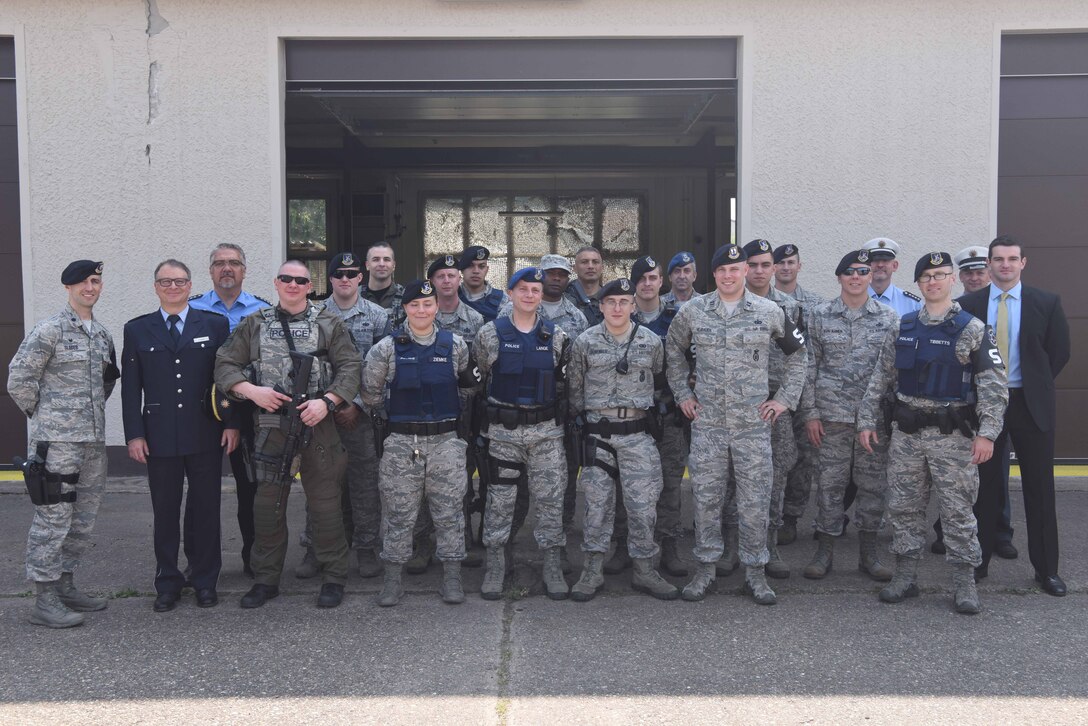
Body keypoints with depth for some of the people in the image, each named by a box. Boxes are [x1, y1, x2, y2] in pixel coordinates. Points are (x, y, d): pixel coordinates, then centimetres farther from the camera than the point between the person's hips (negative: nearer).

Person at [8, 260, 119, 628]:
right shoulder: (49, 330, -9)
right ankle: (45, 600, 6)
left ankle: (65, 586, 26)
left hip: (93, 441, 7)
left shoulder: (103, 334, 13)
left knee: (82, 522, 13)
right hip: (56, 443, -7)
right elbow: (18, 380, -10)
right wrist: (44, 414, -1)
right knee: (53, 520, -3)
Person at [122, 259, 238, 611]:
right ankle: (168, 583, 19)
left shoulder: (215, 325, 5)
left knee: (205, 510, 6)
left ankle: (205, 581, 19)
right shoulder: (137, 330, 8)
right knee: (165, 513, 7)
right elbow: (130, 387, 5)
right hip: (159, 437, 1)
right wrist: (134, 434, -2)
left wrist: (231, 423, -4)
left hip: (205, 436, 0)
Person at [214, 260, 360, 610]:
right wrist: (252, 391, -9)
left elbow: (350, 367, -1)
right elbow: (225, 365, 7)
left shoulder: (329, 324, 5)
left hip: (317, 426, -2)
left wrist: (327, 401, -15)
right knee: (267, 506, 8)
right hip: (270, 427, 2)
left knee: (325, 504, 2)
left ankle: (334, 577, 16)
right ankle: (266, 580, 22)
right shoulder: (255, 324, 10)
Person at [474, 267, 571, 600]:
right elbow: (477, 377, 8)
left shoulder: (557, 336, 4)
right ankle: (495, 567, 17)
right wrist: (499, 403, 10)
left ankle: (552, 566, 16)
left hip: (547, 431, 1)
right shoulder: (490, 334, -1)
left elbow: (565, 381, 13)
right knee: (500, 499, 5)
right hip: (503, 431, -1)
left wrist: (554, 408, 10)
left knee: (550, 498, 4)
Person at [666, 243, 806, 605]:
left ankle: (755, 571, 18)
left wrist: (785, 398, 6)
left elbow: (797, 354, 12)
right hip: (707, 423, 1)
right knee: (706, 497, 6)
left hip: (754, 423, 0)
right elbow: (673, 351, 18)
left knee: (755, 500, 4)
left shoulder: (770, 313, 0)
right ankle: (705, 567, 20)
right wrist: (682, 393, 12)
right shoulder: (692, 312, 2)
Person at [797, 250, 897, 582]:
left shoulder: (889, 318, 5)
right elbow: (809, 366, 3)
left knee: (873, 483, 6)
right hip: (831, 415, -1)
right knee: (830, 482, 3)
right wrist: (810, 413, -1)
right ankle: (825, 551, 15)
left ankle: (868, 552, 20)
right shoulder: (820, 316, 3)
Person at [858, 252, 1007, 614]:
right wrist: (866, 421, 6)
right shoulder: (903, 328, 8)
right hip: (906, 433, 4)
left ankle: (965, 583, 14)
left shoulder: (972, 329, -4)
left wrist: (987, 433, -15)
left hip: (952, 434, -4)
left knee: (958, 510, 2)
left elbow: (994, 385, -8)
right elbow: (880, 378, 11)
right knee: (903, 506, 8)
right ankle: (905, 576, 20)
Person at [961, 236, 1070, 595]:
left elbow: (1060, 351, 6)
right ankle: (980, 559, 19)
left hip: (1030, 404, 0)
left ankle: (1046, 568, 14)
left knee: (1040, 486, 4)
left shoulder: (1046, 302, 0)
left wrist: (1035, 385, 4)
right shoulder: (968, 304, 0)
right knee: (986, 485, 8)